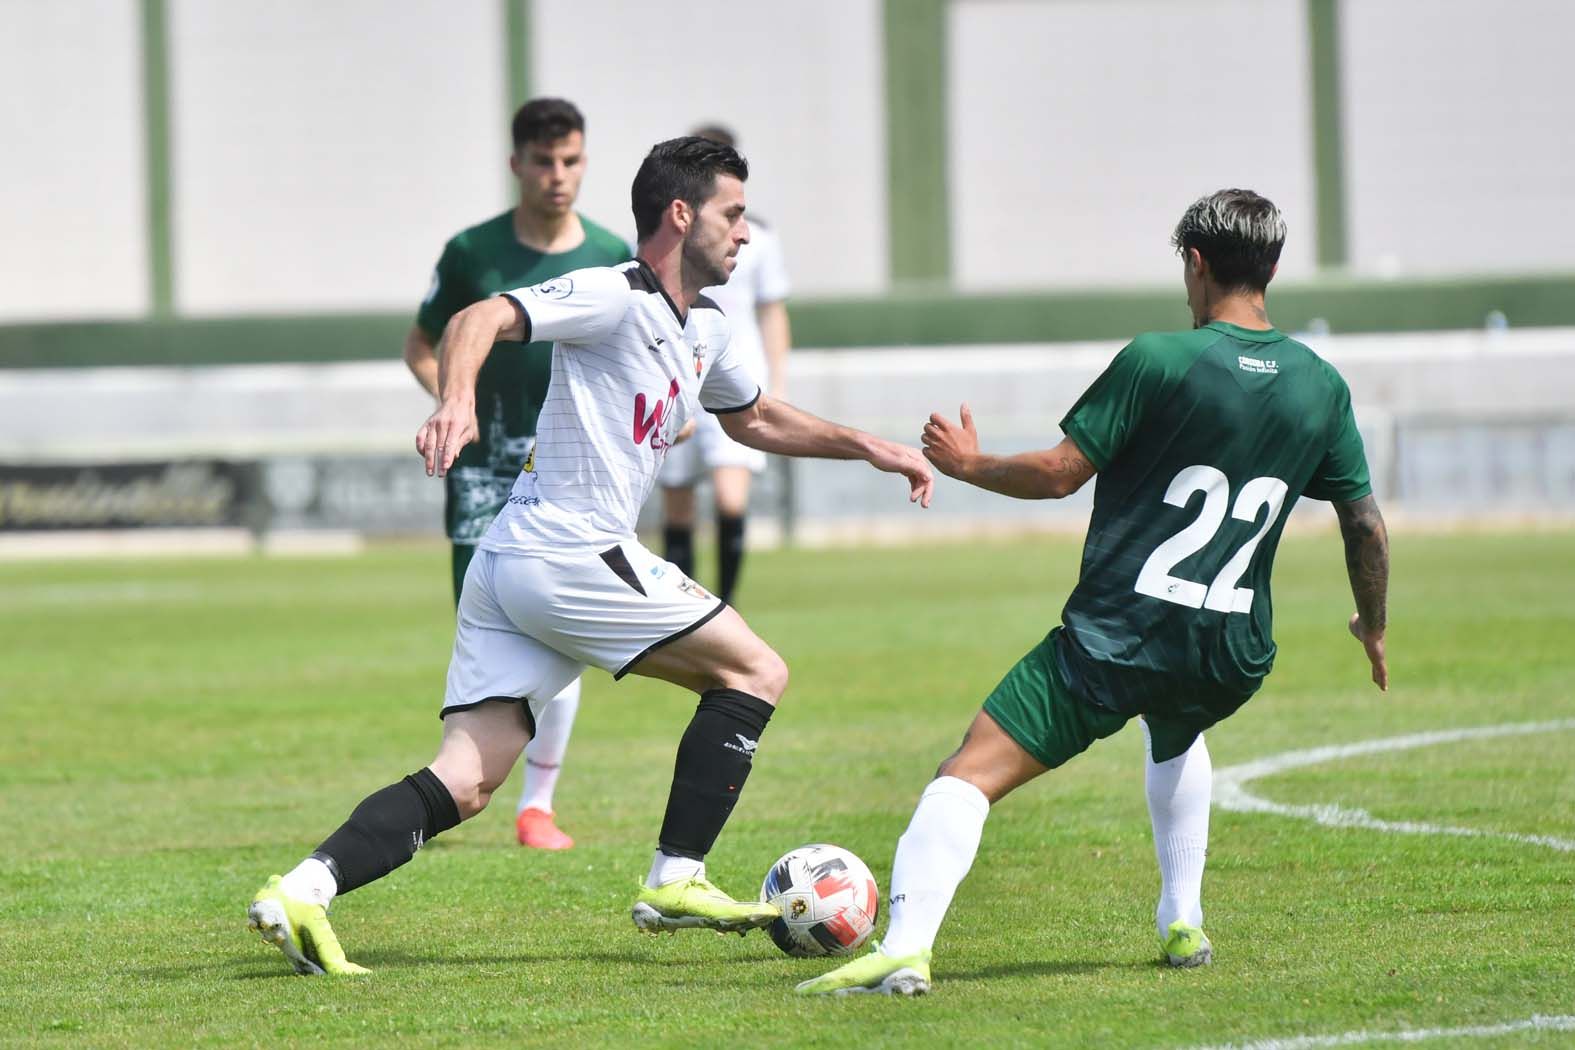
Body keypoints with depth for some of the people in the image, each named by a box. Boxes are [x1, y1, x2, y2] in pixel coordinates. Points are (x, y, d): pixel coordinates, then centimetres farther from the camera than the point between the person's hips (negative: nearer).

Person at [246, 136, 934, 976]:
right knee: (754, 673, 2)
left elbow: (756, 420, 39)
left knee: (464, 785, -2)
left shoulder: (704, 331, 21)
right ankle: (675, 882, 0)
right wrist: (457, 399, -38)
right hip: (570, 554, -9)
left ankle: (302, 888, -16)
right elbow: (480, 319, -19)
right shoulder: (616, 298, -8)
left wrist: (868, 449, 34)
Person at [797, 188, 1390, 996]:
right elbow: (1367, 525, 12)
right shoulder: (1321, 387, 6)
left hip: (1114, 637, -5)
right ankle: (1182, 923, 33)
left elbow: (1059, 473, -7)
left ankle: (907, 944, -28)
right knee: (1175, 734, 40)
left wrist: (967, 465, 11)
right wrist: (1373, 628, 28)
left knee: (971, 772, -8)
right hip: (1232, 655, 5)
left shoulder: (1158, 361, -8)